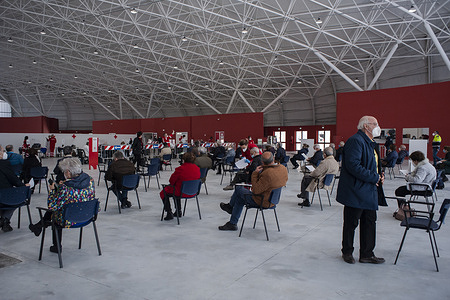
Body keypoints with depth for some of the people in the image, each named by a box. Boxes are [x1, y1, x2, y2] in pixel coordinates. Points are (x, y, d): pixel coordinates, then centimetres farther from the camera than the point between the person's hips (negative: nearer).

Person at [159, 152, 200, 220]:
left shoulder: (180, 169, -24)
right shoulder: (197, 169, -8)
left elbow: (171, 181, -13)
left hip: (181, 193, -6)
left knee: (163, 193, 19)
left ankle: (169, 213, 16)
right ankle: (178, 211, 39)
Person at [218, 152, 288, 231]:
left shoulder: (267, 174, -35)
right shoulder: (284, 168, -9)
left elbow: (256, 190, -29)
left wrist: (255, 173, -21)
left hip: (262, 201, -9)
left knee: (238, 189, 13)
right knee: (240, 198, 23)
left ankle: (230, 206, 43)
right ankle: (232, 223, 33)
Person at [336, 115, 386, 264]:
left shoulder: (370, 143, 17)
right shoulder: (356, 141, -16)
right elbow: (353, 166, -26)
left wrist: (380, 175, 7)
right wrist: (374, 177, -20)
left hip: (369, 191, 10)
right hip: (356, 191, -10)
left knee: (370, 222, 14)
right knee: (351, 224, 5)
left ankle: (367, 254, 26)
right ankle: (347, 252, 22)